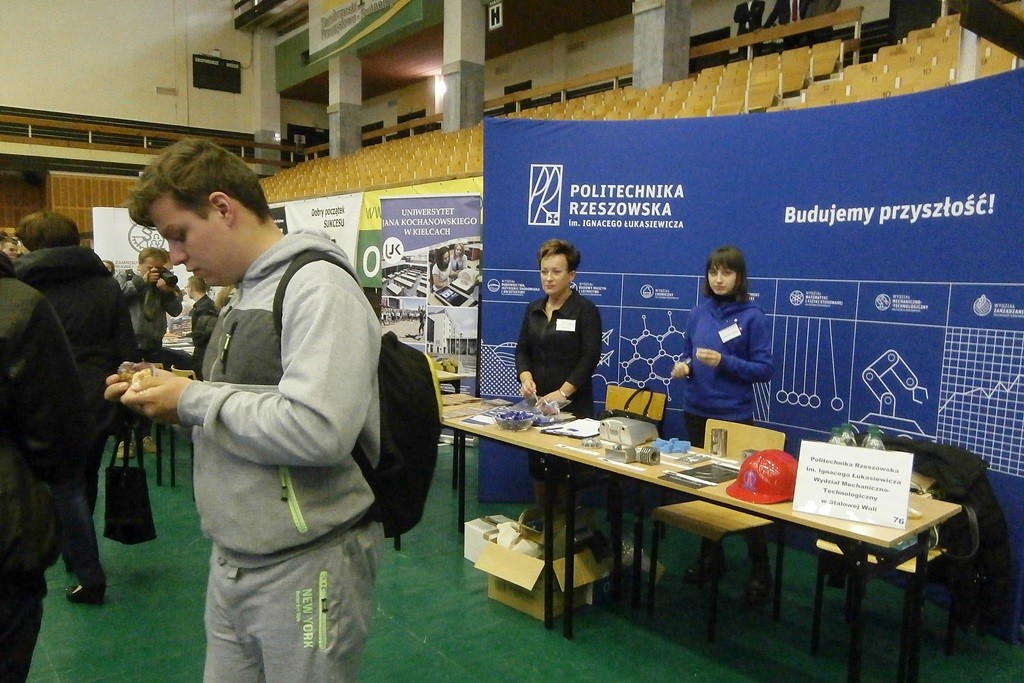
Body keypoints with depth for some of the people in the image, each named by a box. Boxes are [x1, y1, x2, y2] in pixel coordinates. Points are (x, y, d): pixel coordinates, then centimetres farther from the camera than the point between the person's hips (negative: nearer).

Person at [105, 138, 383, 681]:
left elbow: (317, 429, -29)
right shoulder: (244, 295, 12)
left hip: (304, 568, -8)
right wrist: (167, 393, 3)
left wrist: (191, 401, -18)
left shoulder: (318, 287, -18)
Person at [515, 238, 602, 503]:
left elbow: (590, 358, -12)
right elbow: (523, 349, 12)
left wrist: (562, 393, -19)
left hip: (572, 404, -5)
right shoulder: (534, 309, 12)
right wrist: (526, 378, -8)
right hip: (537, 401, 5)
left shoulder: (585, 310, -5)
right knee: (537, 462, 11)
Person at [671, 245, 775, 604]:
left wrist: (723, 362, -22)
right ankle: (712, 555, 31)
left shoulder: (753, 316, -9)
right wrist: (683, 367, -8)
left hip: (734, 415, -5)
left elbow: (765, 369, -11)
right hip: (696, 411, 6)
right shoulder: (699, 312, 5)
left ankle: (759, 568, 15)